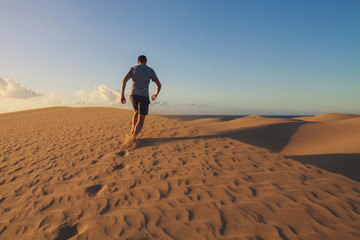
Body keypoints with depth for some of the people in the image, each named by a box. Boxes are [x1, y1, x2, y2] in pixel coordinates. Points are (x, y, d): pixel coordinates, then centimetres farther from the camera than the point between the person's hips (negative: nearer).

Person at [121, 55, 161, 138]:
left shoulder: (133, 68, 11)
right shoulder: (150, 70, 8)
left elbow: (124, 80, -4)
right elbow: (159, 85, 8)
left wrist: (122, 95, -6)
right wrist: (156, 94, 27)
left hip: (133, 95, 3)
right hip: (144, 96, -3)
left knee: (137, 111, 32)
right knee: (141, 120, -4)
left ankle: (133, 130, 16)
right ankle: (132, 138, -25)